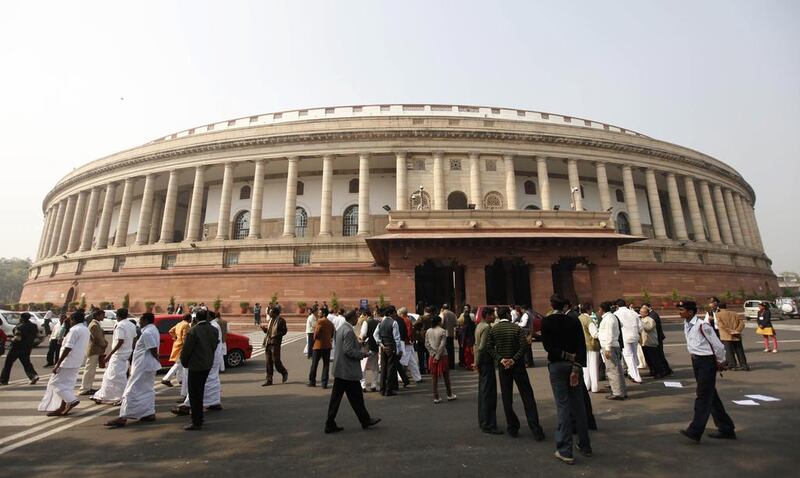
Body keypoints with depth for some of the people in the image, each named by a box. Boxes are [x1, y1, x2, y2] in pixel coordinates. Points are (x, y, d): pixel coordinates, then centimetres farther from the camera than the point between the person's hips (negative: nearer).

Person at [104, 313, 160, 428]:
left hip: (143, 366, -10)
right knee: (147, 390, 15)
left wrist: (157, 361, -7)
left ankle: (123, 418, -2)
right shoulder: (153, 330, 13)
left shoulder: (147, 333, -20)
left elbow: (154, 350, -22)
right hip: (148, 366, 10)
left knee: (132, 391, -5)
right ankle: (150, 413, 20)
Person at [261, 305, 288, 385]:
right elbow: (267, 330, 21)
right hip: (267, 343, 7)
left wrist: (277, 335, -20)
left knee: (276, 361, -2)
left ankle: (284, 373, 23)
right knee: (268, 362, 8)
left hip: (275, 343, -7)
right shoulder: (269, 320, 14)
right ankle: (269, 380, 15)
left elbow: (284, 331, -8)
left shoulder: (281, 320, -8)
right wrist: (264, 328, 0)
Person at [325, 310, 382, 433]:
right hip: (348, 371, -9)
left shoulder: (341, 329, 10)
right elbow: (349, 351, -24)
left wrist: (360, 350, 17)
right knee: (356, 397, 6)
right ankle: (365, 420, 20)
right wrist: (363, 354, -12)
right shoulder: (349, 331, -20)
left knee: (336, 397, 12)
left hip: (339, 370, 9)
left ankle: (330, 424, 18)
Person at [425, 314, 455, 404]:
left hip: (432, 356, 3)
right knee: (446, 376, 12)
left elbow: (426, 344, -1)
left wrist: (433, 353, -3)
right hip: (442, 356, -3)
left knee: (434, 377, 7)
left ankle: (436, 397, 11)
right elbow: (442, 345, -16)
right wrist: (438, 356, -11)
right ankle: (449, 395, 25)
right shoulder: (443, 331, -11)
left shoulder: (428, 331, 1)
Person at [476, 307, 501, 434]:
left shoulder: (479, 326, 13)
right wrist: (478, 363, -13)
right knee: (489, 394, -3)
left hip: (482, 363, 10)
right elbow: (482, 347, -22)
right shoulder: (487, 327, -17)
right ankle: (488, 425, 3)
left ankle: (482, 421, 28)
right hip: (487, 362, -10)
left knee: (483, 393, 18)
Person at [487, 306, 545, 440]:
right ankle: (536, 429, 6)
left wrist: (500, 359, -8)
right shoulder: (516, 327, -8)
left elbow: (489, 347, -6)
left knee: (507, 398, 10)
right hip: (518, 365, -2)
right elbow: (524, 345, -15)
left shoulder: (493, 329, -2)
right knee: (527, 395, 6)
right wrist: (514, 359, -14)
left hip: (503, 367, 2)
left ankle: (513, 428, 17)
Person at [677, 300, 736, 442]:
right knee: (710, 395, 17)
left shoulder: (702, 325, -21)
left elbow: (718, 345, -14)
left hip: (707, 362, -9)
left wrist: (720, 361, -2)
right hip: (696, 361, 9)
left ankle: (694, 432, -6)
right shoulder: (686, 325, 5)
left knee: (703, 396, -6)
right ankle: (726, 429, 31)